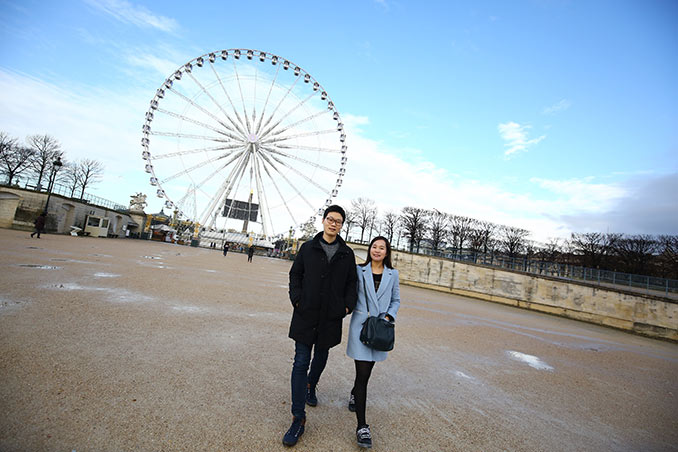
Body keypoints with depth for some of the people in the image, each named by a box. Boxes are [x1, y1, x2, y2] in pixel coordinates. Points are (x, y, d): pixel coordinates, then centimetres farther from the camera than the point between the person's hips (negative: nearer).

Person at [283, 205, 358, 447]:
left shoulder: (347, 254, 3)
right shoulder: (308, 248, -1)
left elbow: (351, 282, 9)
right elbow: (295, 275, 5)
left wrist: (348, 305, -3)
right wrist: (297, 299, -7)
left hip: (331, 317, 2)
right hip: (306, 315, -2)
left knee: (321, 357, 20)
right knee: (301, 362, -1)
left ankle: (311, 386, 51)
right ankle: (298, 419, 10)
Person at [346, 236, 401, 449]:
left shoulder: (392, 274, 5)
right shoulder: (359, 270, -1)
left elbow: (396, 300, 11)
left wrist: (389, 317, -2)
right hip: (361, 325, -3)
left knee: (367, 370, 17)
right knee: (363, 373, -6)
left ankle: (354, 394, 48)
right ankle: (362, 426, 4)